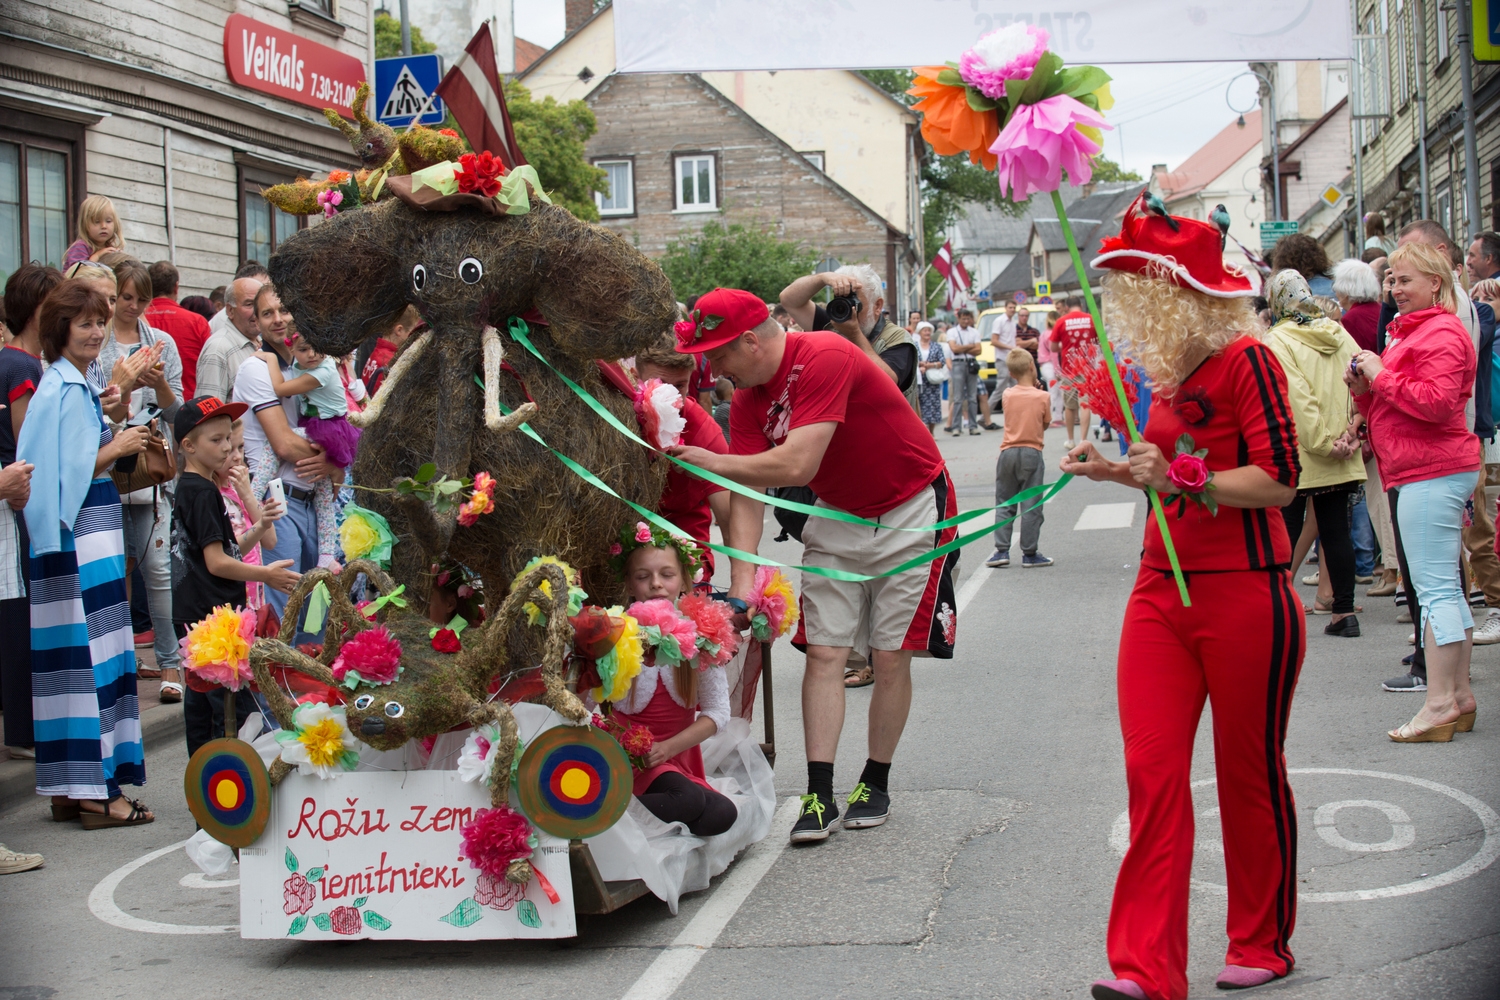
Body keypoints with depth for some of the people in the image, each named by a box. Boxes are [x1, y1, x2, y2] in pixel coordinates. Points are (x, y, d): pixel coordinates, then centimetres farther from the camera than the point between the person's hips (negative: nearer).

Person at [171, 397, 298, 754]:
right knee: (237, 709, -9)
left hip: (193, 616, 11)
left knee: (201, 703, 15)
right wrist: (266, 575, -12)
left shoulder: (187, 489, 15)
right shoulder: (203, 492, -15)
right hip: (213, 618, -11)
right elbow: (216, 562, -18)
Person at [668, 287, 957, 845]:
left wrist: (712, 461, -24)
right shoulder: (747, 400, -5)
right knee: (824, 652, -4)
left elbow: (797, 465, -35)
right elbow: (747, 496, -9)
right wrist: (741, 586, -20)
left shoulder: (826, 359, -29)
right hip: (839, 517, 6)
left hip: (910, 513, -6)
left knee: (890, 657, -2)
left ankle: (875, 785, 14)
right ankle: (819, 796, -4)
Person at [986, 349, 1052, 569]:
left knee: (1004, 504, 11)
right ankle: (1029, 554, 5)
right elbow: (1045, 424, 4)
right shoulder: (1043, 397, -7)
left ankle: (1001, 550, 4)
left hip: (1008, 452, 2)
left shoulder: (1008, 395, 0)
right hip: (1032, 453, -2)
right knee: (1031, 506, 4)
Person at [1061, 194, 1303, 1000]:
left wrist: (1181, 478, -24)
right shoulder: (1171, 371, 13)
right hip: (1162, 594, 7)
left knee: (1249, 773, 7)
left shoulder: (1246, 360, -12)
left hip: (1243, 596, -7)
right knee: (1151, 771, -2)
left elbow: (1277, 481, -18)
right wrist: (1118, 471, 15)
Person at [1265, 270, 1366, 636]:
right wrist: (1351, 431, -3)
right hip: (1339, 461, 5)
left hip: (1295, 456, -5)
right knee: (1336, 530, 7)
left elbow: (1297, 399, -16)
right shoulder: (1340, 335, 8)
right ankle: (1344, 612, 8)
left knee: (1284, 533, 1)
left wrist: (1323, 443, -13)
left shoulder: (1278, 342, -8)